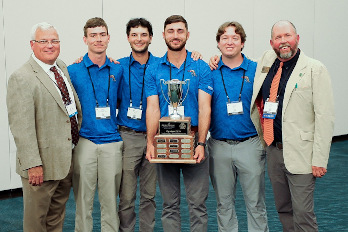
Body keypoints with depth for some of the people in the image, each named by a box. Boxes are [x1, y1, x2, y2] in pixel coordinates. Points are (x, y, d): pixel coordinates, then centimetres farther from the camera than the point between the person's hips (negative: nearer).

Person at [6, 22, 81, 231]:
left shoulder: (63, 67, 9)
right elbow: (21, 128, -21)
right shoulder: (21, 78, -16)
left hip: (67, 160, 8)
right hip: (43, 164, -7)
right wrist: (33, 164, -24)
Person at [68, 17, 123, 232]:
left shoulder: (118, 71, 8)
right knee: (83, 200, 3)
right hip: (84, 141, -2)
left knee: (110, 200, 7)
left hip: (112, 142, 2)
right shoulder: (73, 71, 1)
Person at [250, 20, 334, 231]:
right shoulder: (265, 62, 9)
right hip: (273, 149, 6)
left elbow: (325, 117, -11)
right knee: (283, 209, 16)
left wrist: (320, 159, -15)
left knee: (303, 213, -4)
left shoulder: (315, 69, -8)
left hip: (300, 154, -6)